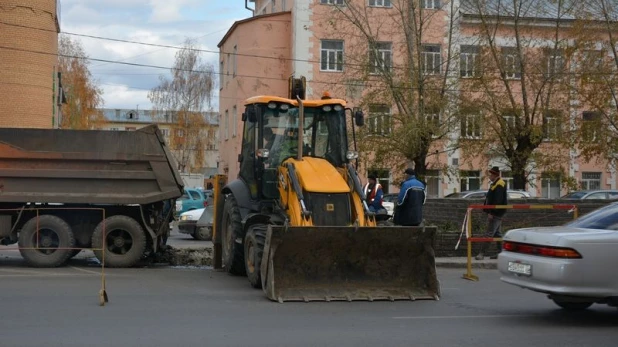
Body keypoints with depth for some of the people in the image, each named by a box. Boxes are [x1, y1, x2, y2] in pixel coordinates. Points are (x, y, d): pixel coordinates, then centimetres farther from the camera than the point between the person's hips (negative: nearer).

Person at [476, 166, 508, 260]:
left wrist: (491, 212, -24)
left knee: (489, 234, -9)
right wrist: (489, 211, 20)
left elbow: (497, 200, -24)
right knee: (497, 233, 14)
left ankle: (482, 253, -9)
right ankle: (501, 252, 19)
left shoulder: (499, 185, -17)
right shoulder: (494, 184, 15)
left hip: (496, 213, -11)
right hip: (494, 213, 11)